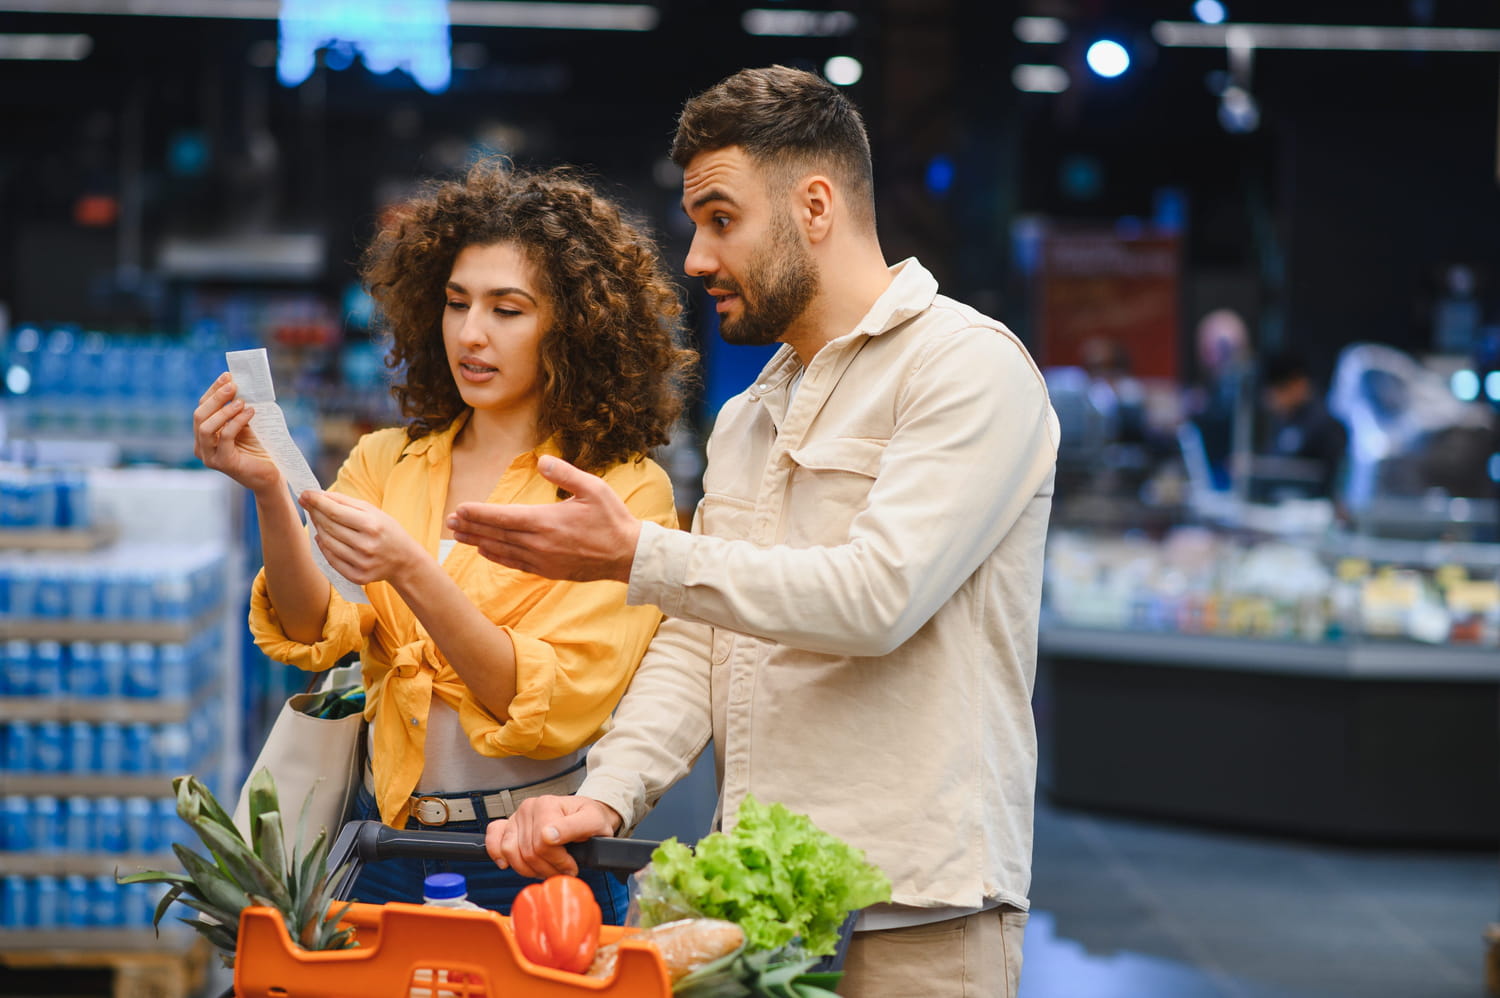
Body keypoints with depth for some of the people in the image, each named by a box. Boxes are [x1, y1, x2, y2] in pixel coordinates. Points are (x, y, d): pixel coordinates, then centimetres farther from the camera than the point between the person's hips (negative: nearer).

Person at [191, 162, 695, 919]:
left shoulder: (624, 493, -5)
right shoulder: (384, 465, 10)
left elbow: (557, 707, -15)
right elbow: (315, 632, -5)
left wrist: (411, 572, -27)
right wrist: (268, 494, -22)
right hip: (389, 850, 4)